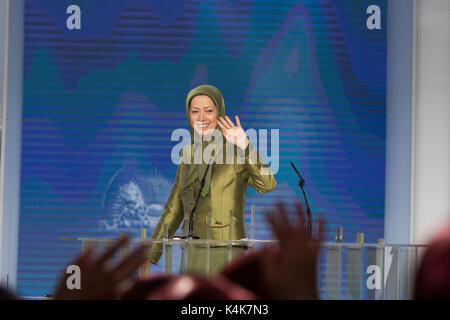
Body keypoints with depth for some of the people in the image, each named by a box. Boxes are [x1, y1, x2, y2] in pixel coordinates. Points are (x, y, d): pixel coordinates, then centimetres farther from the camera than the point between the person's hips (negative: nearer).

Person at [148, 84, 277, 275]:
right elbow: (174, 209, 18)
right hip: (192, 257, 7)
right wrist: (150, 257, 17)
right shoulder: (189, 152, 12)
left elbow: (267, 184, -23)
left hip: (224, 255, -6)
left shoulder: (235, 151, -6)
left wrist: (245, 145, -31)